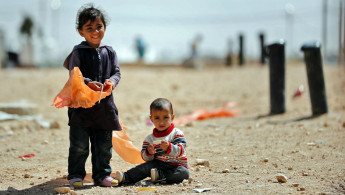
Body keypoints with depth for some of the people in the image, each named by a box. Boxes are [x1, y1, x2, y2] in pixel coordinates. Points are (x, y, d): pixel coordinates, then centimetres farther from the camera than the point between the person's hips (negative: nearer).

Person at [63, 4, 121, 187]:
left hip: (104, 104, 4)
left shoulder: (109, 52, 10)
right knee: (79, 144, -2)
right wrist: (88, 83, -24)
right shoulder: (78, 52, -3)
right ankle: (76, 175, 10)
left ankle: (102, 175, 20)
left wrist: (113, 80, -10)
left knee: (104, 144, 9)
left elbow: (117, 72, 13)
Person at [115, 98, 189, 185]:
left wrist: (169, 148, -37)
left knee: (184, 172, -33)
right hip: (159, 165, 2)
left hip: (176, 165, -2)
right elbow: (145, 158, 5)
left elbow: (180, 151, -18)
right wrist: (148, 153, -19)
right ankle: (126, 178, -26)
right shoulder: (149, 138, 7)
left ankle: (160, 176, -35)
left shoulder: (177, 134, -3)